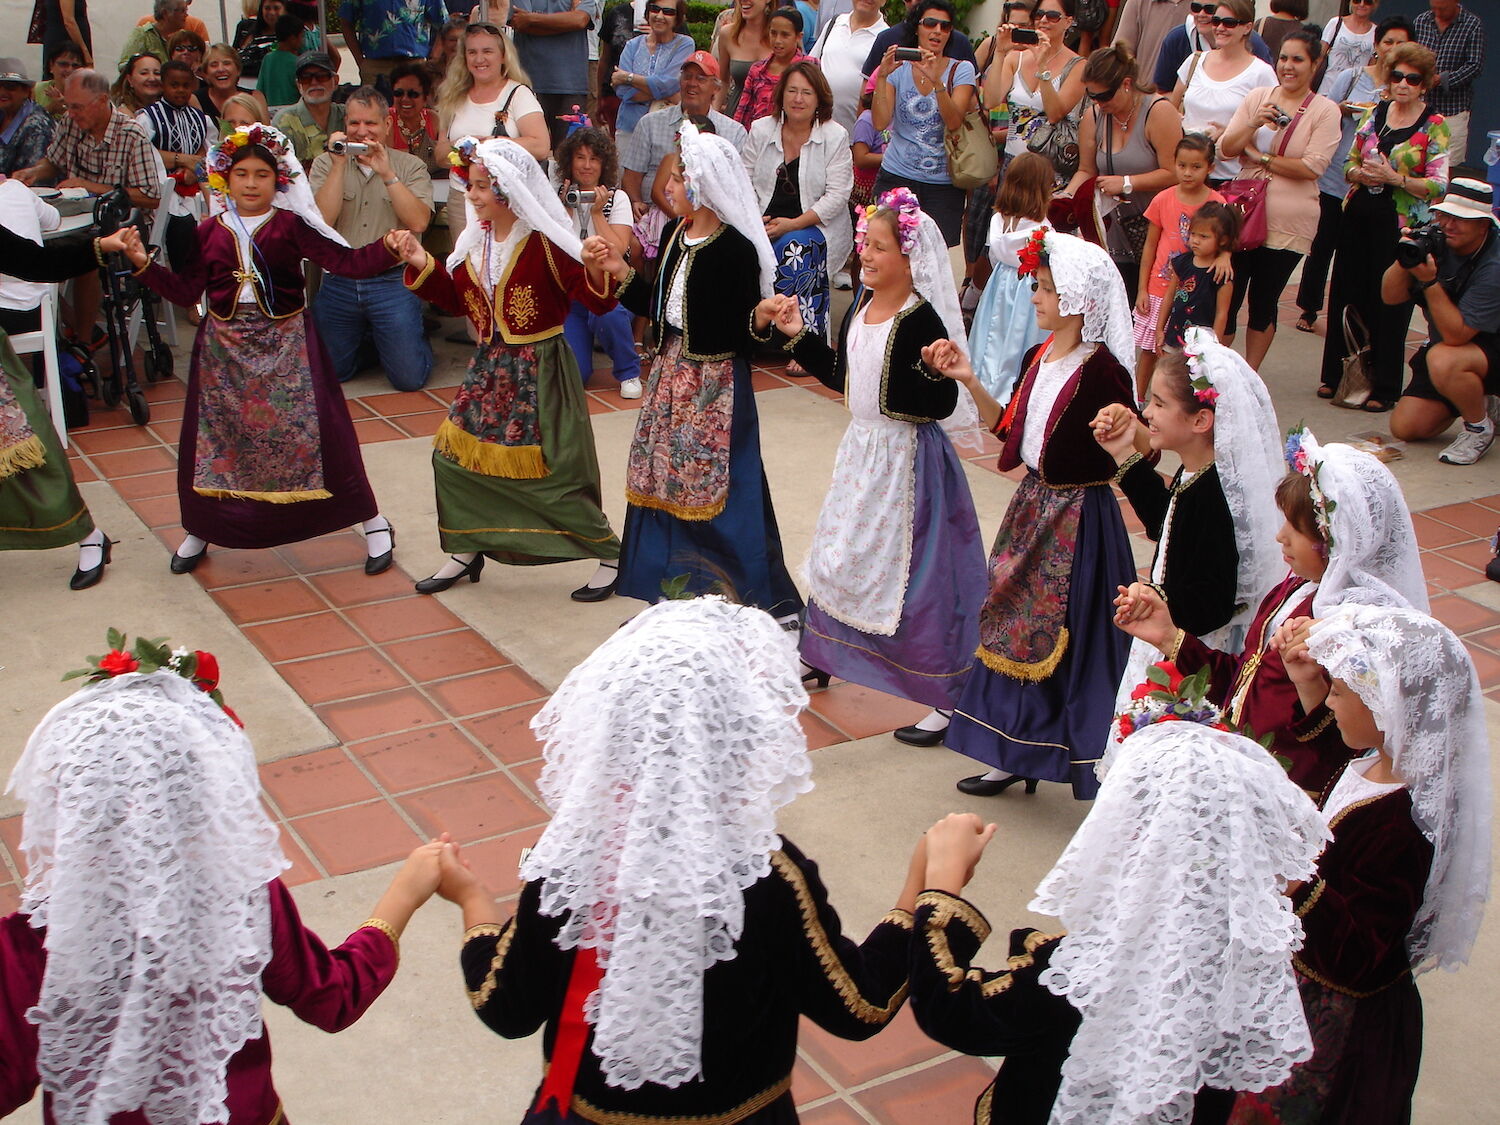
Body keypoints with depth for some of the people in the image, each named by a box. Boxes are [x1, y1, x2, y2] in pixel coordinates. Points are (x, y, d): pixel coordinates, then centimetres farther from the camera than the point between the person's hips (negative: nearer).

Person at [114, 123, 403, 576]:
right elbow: (185, 291, 4)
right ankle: (199, 529, 29)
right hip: (225, 347, 3)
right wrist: (143, 263, -5)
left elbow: (346, 261, -12)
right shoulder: (209, 232, 4)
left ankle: (372, 524, 9)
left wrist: (388, 249, -27)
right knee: (214, 435, 9)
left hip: (287, 344, -3)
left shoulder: (291, 226, -4)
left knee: (315, 432, -3)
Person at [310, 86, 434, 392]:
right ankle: (366, 340, 34)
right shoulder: (326, 164, 6)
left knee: (410, 378, -7)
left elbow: (418, 222, -13)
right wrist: (339, 165, -12)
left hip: (393, 281, -2)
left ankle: (386, 341, 26)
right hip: (339, 283, 2)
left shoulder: (410, 166, 3)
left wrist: (386, 173, -17)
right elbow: (321, 221, -10)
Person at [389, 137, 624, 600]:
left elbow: (597, 300, -20)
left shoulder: (544, 243, -16)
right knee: (453, 453, 8)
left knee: (555, 470, -5)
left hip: (540, 370, -7)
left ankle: (610, 556, 13)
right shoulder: (475, 240, 5)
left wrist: (597, 270, -40)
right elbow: (456, 297, 17)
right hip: (489, 366, 7)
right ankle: (465, 552, 27)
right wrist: (423, 267, 4)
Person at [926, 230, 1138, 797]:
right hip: (1031, 506, 8)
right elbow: (1008, 428, 15)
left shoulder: (1101, 371, -18)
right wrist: (969, 381, 7)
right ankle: (1017, 755, 31)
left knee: (1073, 638, -2)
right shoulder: (1037, 358, 6)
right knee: (1017, 628, 15)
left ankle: (1100, 771, 13)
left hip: (1079, 518, -8)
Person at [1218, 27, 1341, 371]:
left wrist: (1260, 157, -9)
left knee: (1264, 302, 9)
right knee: (1227, 296, 1)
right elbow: (1226, 148, 1)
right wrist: (1254, 124, -15)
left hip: (1287, 223, -2)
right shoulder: (1257, 98, 7)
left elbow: (1312, 167, -14)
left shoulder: (1325, 111, -3)